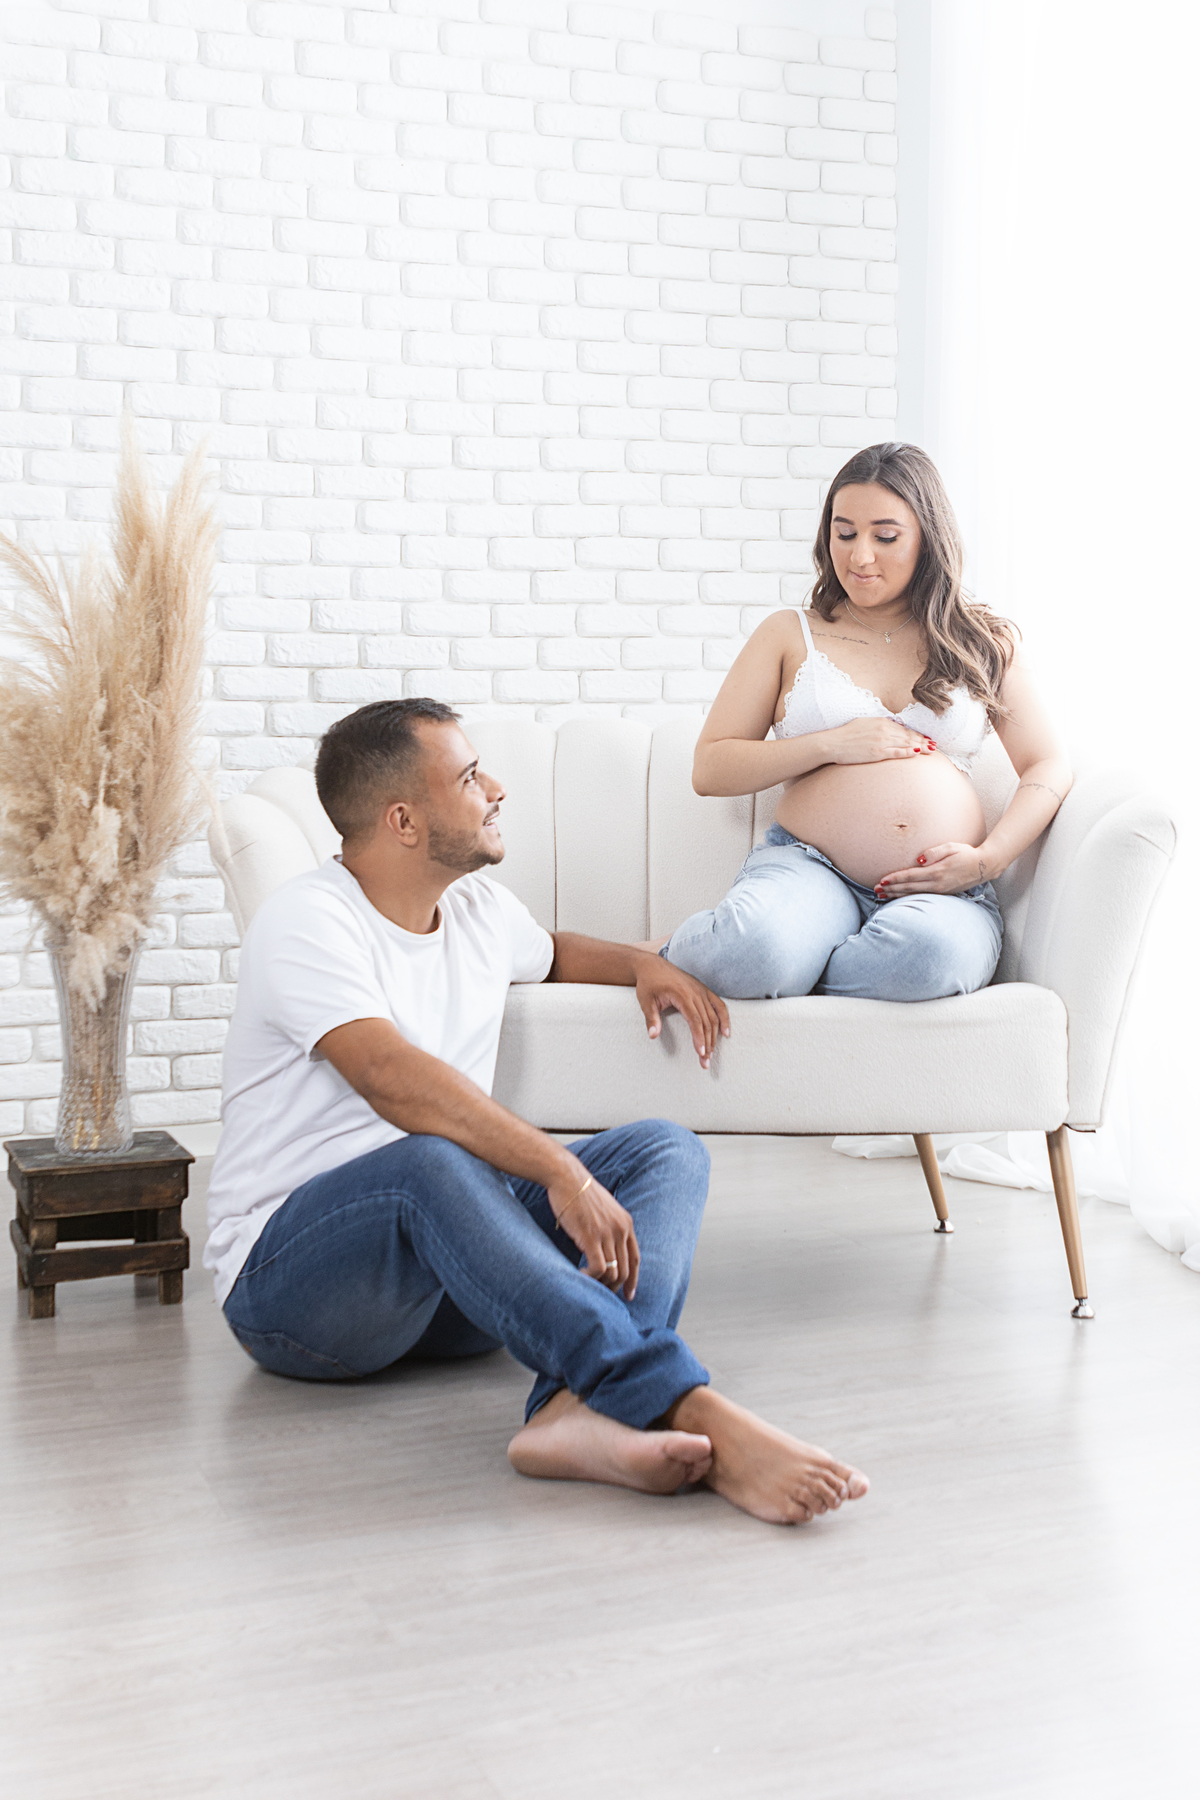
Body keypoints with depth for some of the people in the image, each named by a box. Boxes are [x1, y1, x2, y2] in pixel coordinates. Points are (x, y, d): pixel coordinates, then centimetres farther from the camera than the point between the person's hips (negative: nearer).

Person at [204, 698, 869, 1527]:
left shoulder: (480, 907, 14)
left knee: (667, 1149, -11)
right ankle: (699, 1417, -53)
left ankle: (580, 1407, -42)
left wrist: (642, 964, 19)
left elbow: (550, 951, 40)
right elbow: (394, 1079, -29)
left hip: (449, 1287, 8)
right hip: (287, 1278, -8)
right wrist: (563, 1174, -37)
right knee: (431, 1162, -40)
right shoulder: (308, 922, -12)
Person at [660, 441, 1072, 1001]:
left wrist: (988, 859, -4)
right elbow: (709, 770, 10)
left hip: (939, 891, 1)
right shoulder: (790, 635, 15)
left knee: (934, 952, -40)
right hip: (807, 868, -1)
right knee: (753, 946, -40)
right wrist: (830, 745, -3)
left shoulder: (979, 642, 18)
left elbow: (1048, 767, 14)